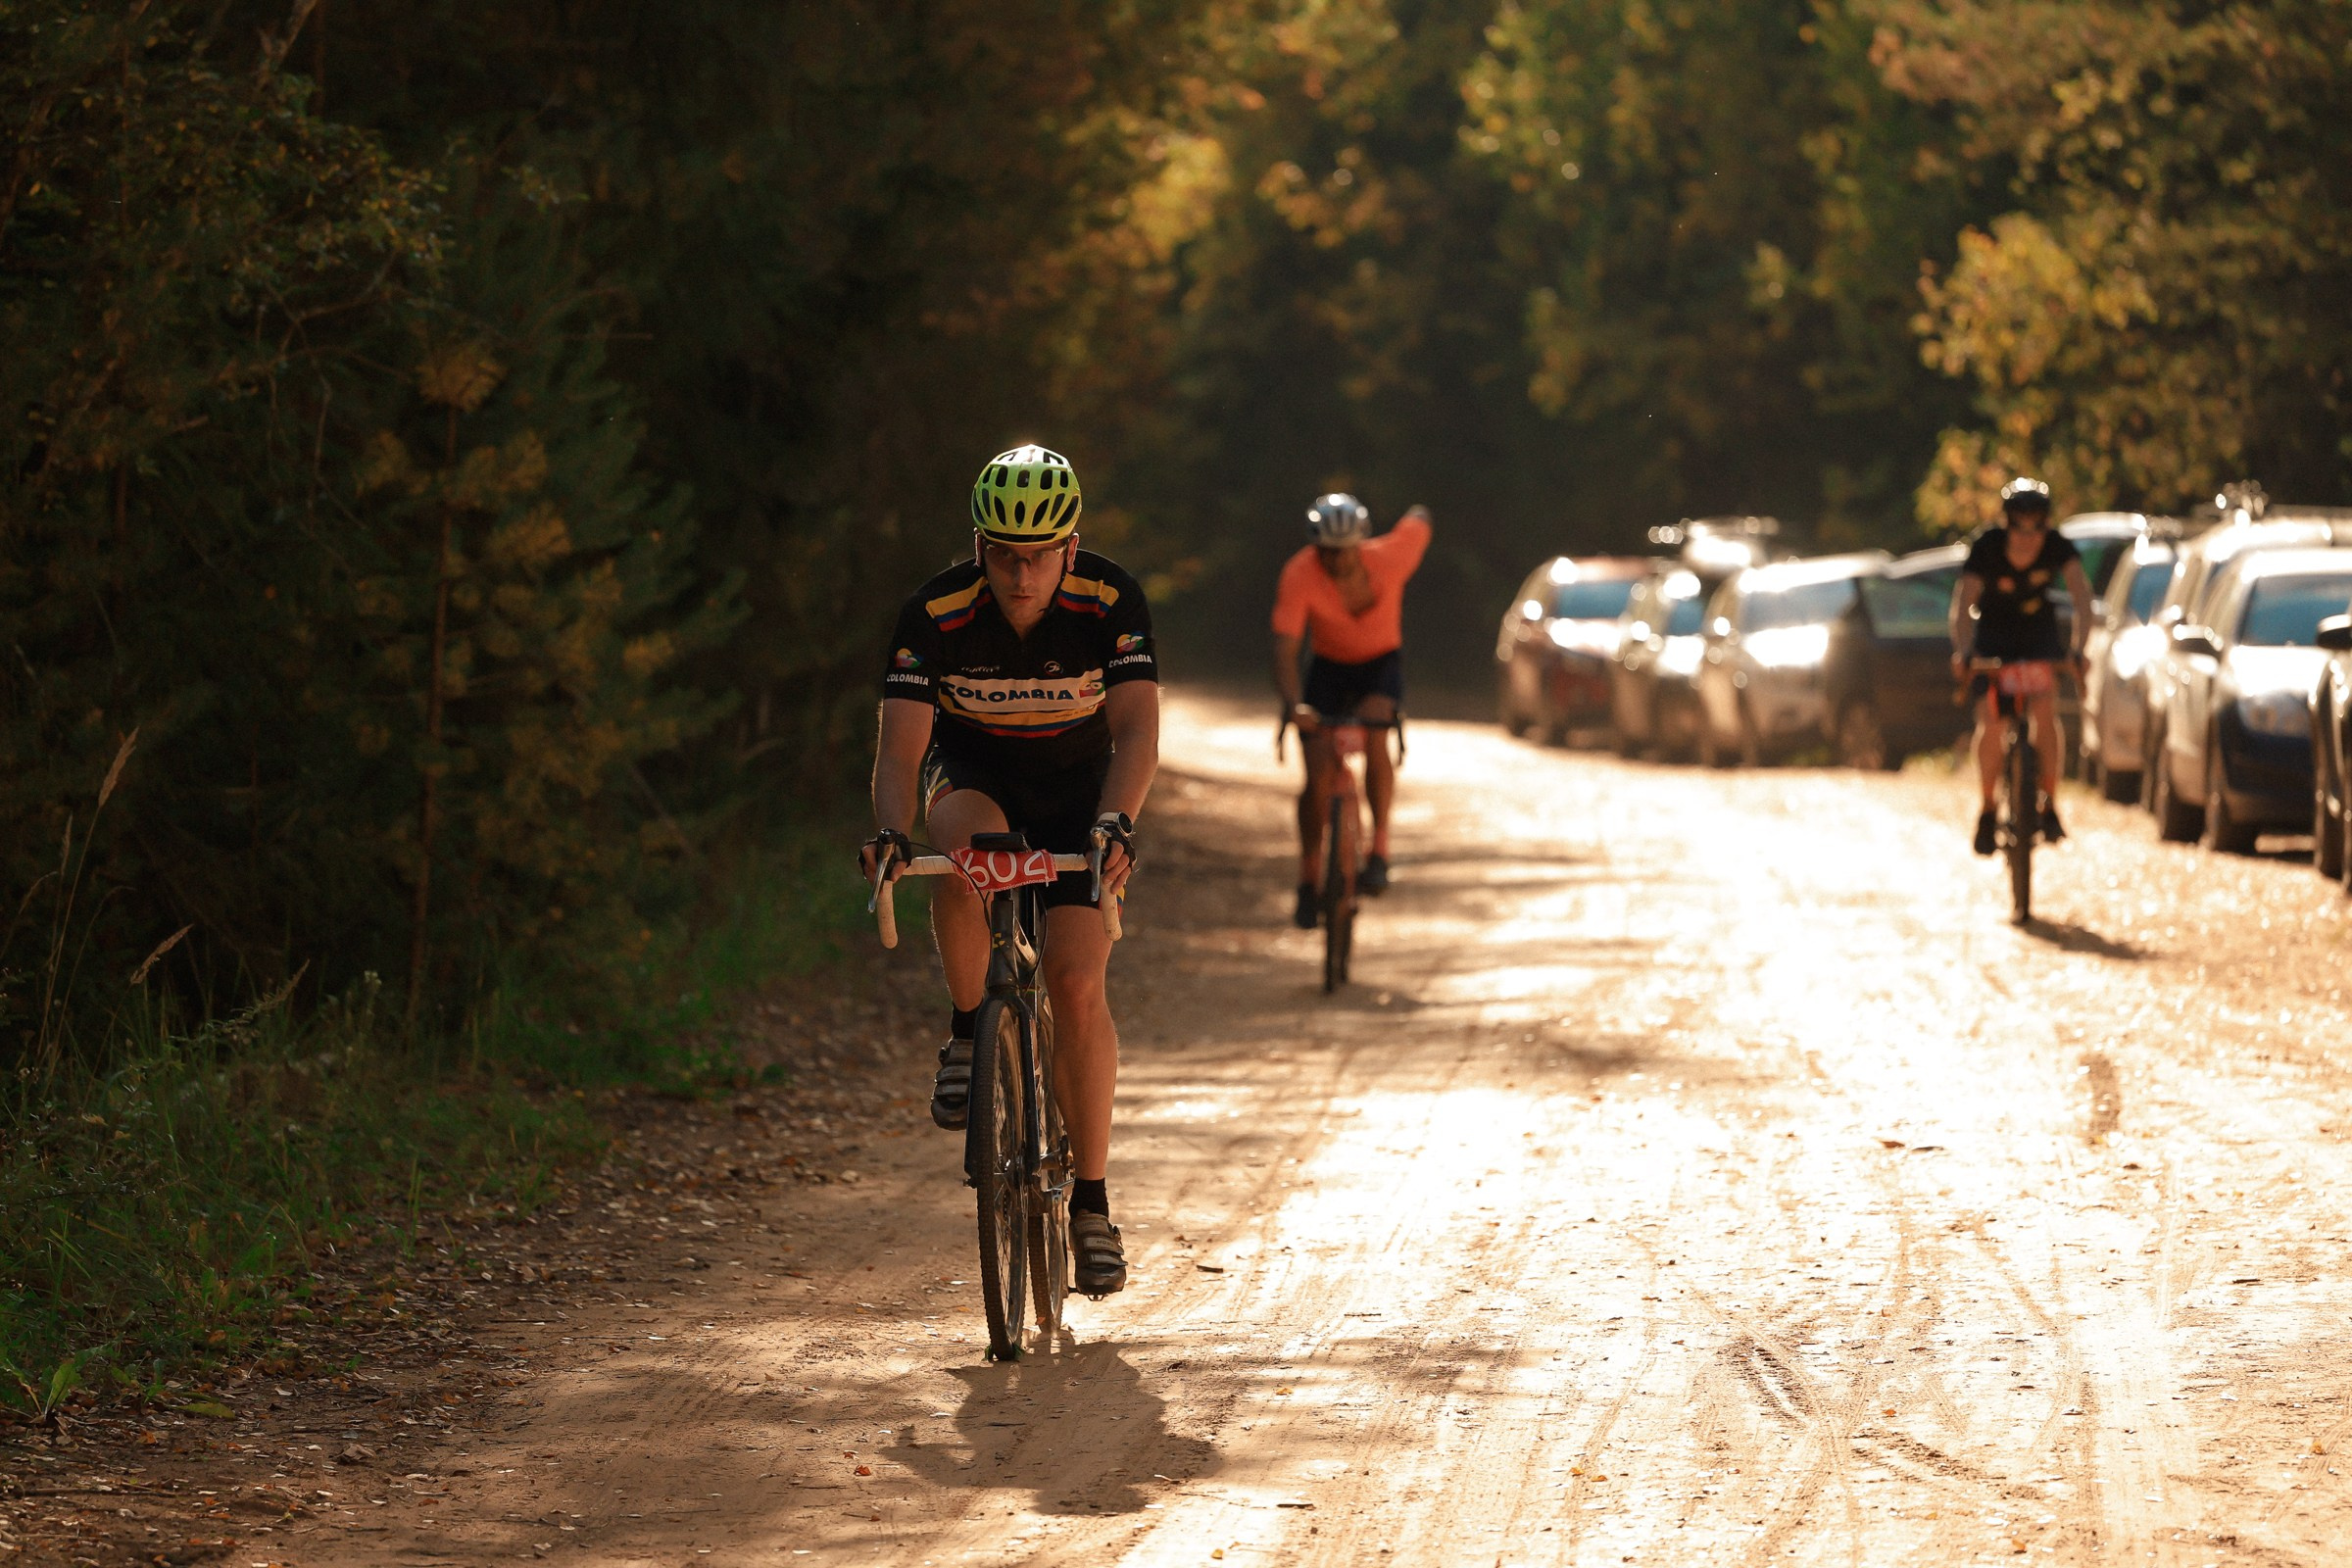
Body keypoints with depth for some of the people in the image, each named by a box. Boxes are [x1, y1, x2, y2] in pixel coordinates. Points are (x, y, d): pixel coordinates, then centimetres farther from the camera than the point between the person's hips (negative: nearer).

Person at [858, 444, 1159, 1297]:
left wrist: (1116, 824, -52)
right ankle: (967, 1033, -15)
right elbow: (901, 744, -29)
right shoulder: (935, 613, -26)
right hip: (971, 769, 0)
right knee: (968, 844, -38)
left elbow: (1136, 730, -33)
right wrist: (890, 833, -49)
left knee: (1078, 983, -14)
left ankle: (1091, 1200, -3)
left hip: (1076, 784, 0)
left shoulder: (1110, 603, -26)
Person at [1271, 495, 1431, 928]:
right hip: (1328, 666, 0)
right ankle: (1308, 882, 9)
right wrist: (1294, 705, -51)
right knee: (1318, 779, -9)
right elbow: (1284, 648, -36)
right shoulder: (1299, 576, -29)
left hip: (1381, 664, 0)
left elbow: (1420, 520, -4)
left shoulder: (1388, 558, -26)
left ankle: (1379, 850, -18)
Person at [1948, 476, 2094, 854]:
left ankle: (2049, 806, -15)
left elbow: (2082, 596, -32)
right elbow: (1962, 605, -34)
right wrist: (1962, 652, -51)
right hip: (1994, 634, 0)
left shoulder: (2057, 546, -23)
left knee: (2045, 710, -23)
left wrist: (2078, 648, -48)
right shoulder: (1987, 547, -26)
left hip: (2040, 630, 0)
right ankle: (1988, 809, 4)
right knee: (1990, 722, -15)